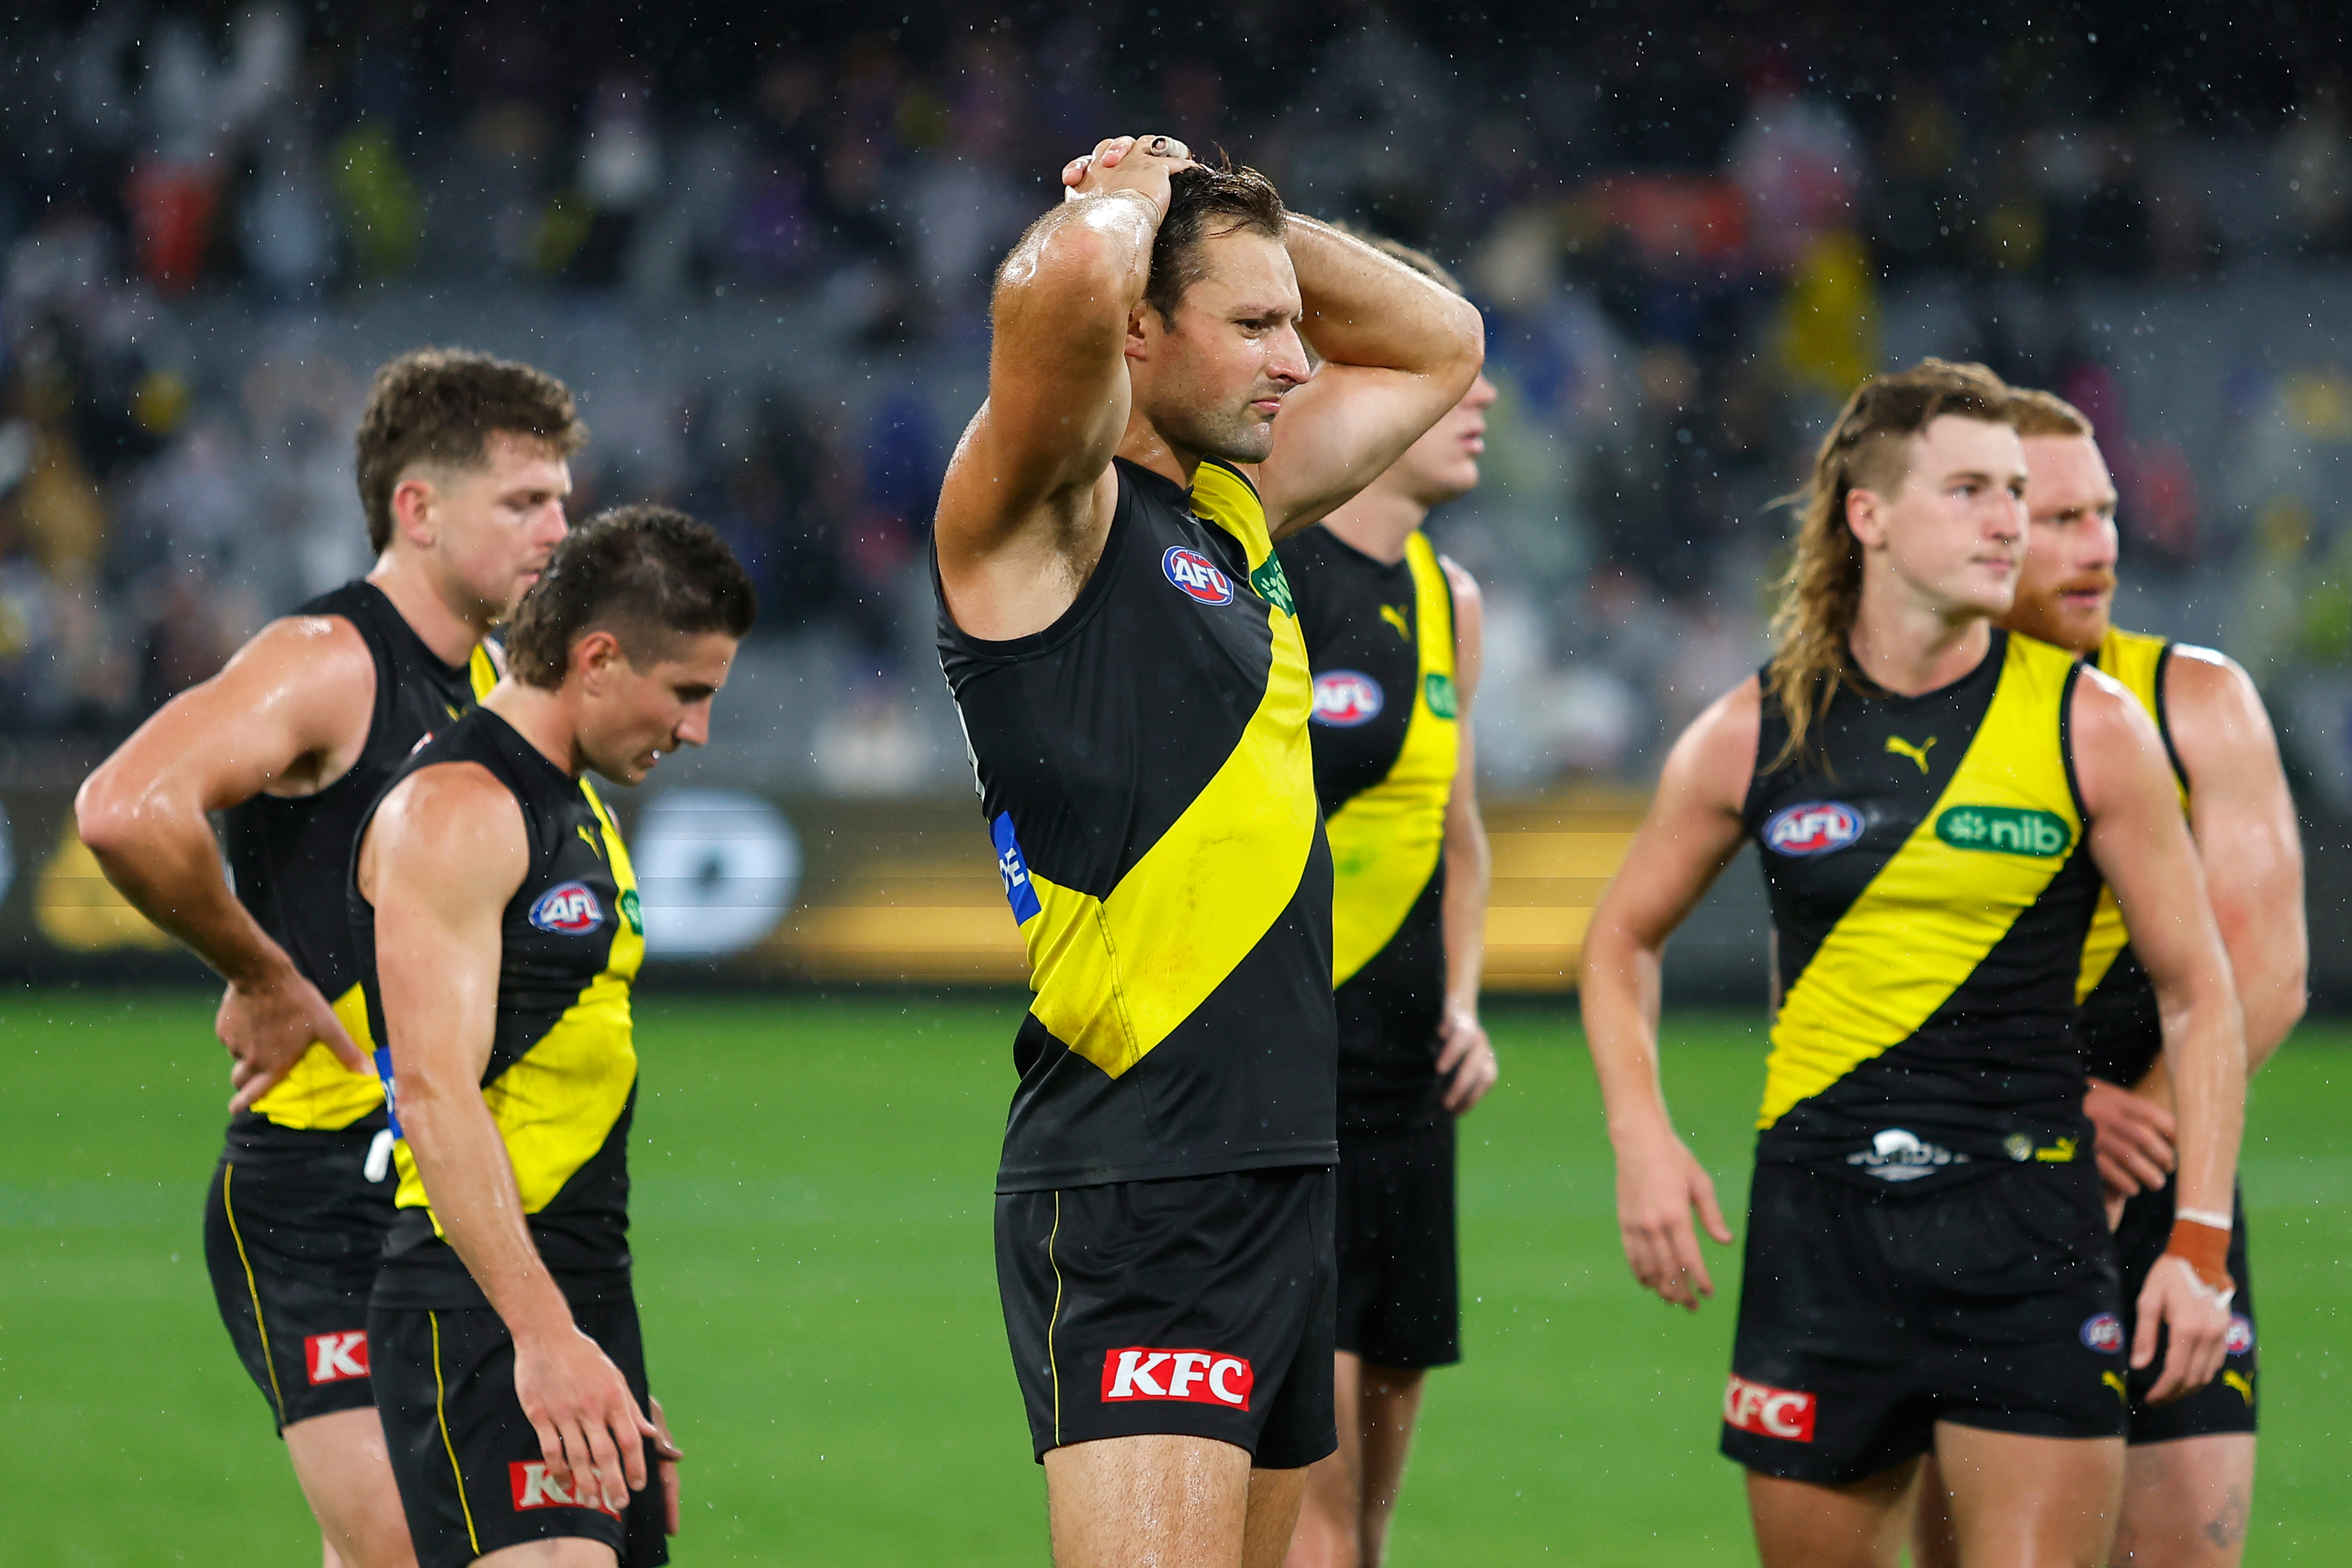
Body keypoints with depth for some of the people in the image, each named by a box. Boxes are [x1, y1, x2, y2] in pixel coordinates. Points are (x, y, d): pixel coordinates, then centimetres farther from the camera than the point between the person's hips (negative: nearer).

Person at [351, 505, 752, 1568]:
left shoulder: (580, 816, 21)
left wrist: (619, 1383, 24)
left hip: (578, 1313, 10)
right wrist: (545, 1336, -29)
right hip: (482, 1314, -10)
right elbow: (435, 1095, -21)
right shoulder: (456, 811, -10)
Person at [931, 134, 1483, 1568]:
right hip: (1133, 1193, -9)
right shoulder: (1046, 509, -7)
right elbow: (1065, 284, -28)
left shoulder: (1240, 508, 17)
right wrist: (1129, 203, -5)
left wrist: (1226, 216, 16)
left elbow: (1438, 344, 32)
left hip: (1287, 1171, 9)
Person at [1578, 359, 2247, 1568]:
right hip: (1818, 1219, 2)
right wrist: (1641, 1137, 2)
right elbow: (1624, 938, 17)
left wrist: (2201, 1242, -3)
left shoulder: (2091, 727, -1)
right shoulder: (1756, 735, 2)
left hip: (2031, 1231, -1)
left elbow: (2199, 992, 4)